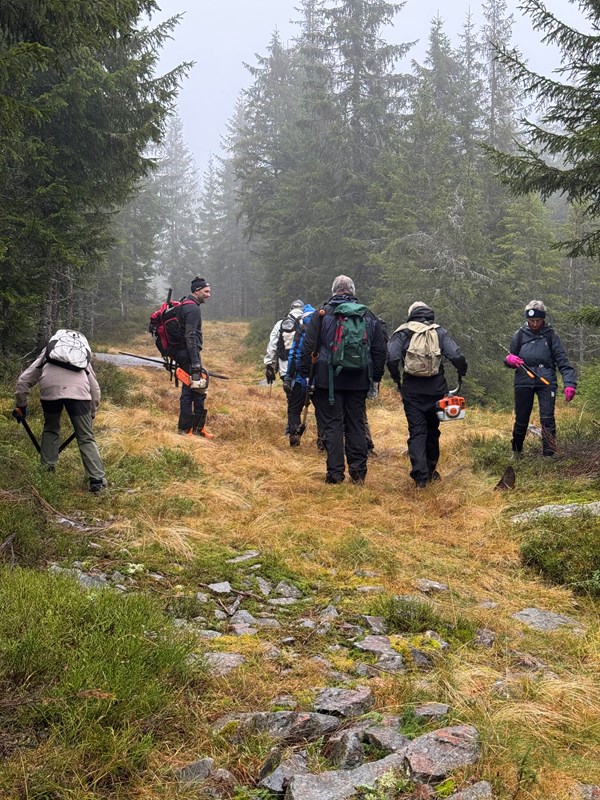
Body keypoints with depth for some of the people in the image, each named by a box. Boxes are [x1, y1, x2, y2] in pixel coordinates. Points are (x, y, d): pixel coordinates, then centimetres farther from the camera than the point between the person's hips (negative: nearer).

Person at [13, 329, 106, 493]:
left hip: (50, 386, 0)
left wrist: (21, 406, 40)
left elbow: (23, 381, 30)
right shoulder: (84, 358, 39)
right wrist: (91, 414, 45)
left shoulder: (47, 353, 37)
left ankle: (46, 472, 27)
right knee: (86, 438, 7)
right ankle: (97, 481, 2)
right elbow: (95, 389, 35)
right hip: (78, 389, 0)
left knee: (51, 430, 26)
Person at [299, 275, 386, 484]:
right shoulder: (369, 316, 10)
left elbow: (308, 346, -4)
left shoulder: (323, 313, -1)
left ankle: (335, 473, 0)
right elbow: (380, 349, 12)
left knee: (332, 425, 1)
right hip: (359, 381, 3)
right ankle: (358, 472, 12)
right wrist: (376, 378, 18)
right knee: (356, 425, 10)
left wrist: (305, 374, 1)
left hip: (329, 380, -3)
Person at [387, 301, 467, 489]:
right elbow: (457, 357, -6)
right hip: (436, 389, 1)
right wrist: (462, 372, 13)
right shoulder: (440, 332, 5)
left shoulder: (402, 333, 2)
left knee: (416, 431, 0)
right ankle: (431, 470, 29)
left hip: (411, 390, -1)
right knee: (432, 429, 17)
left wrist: (398, 380, 2)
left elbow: (392, 359, -12)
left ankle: (420, 475, -11)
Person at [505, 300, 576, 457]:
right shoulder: (519, 335, 5)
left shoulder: (551, 335, 1)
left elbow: (562, 361, -4)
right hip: (523, 381, 1)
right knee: (521, 419, 7)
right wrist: (509, 360, -13)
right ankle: (516, 453, 26)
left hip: (546, 381, -1)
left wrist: (569, 384, -16)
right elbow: (511, 360, 13)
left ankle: (549, 455, -7)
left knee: (547, 419, -12)